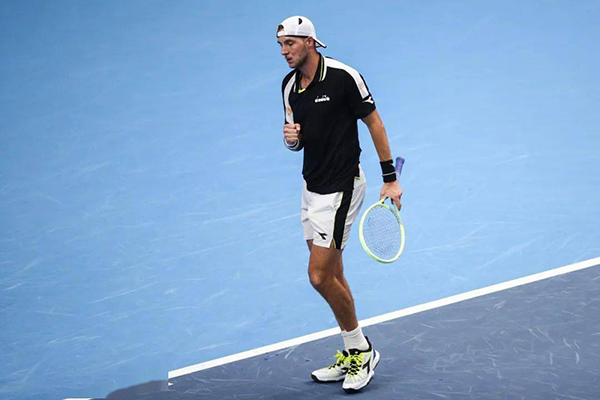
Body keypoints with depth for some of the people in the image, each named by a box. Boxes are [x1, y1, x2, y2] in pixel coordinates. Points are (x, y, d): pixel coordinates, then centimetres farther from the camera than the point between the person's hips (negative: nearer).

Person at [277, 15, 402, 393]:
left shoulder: (343, 76, -15)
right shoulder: (290, 86, 6)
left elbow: (375, 124, -10)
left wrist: (390, 179, -10)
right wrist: (292, 138, -10)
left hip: (341, 187, -8)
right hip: (312, 187, 8)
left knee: (320, 275, -10)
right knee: (332, 276, 12)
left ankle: (362, 350, 7)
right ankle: (352, 355, 24)